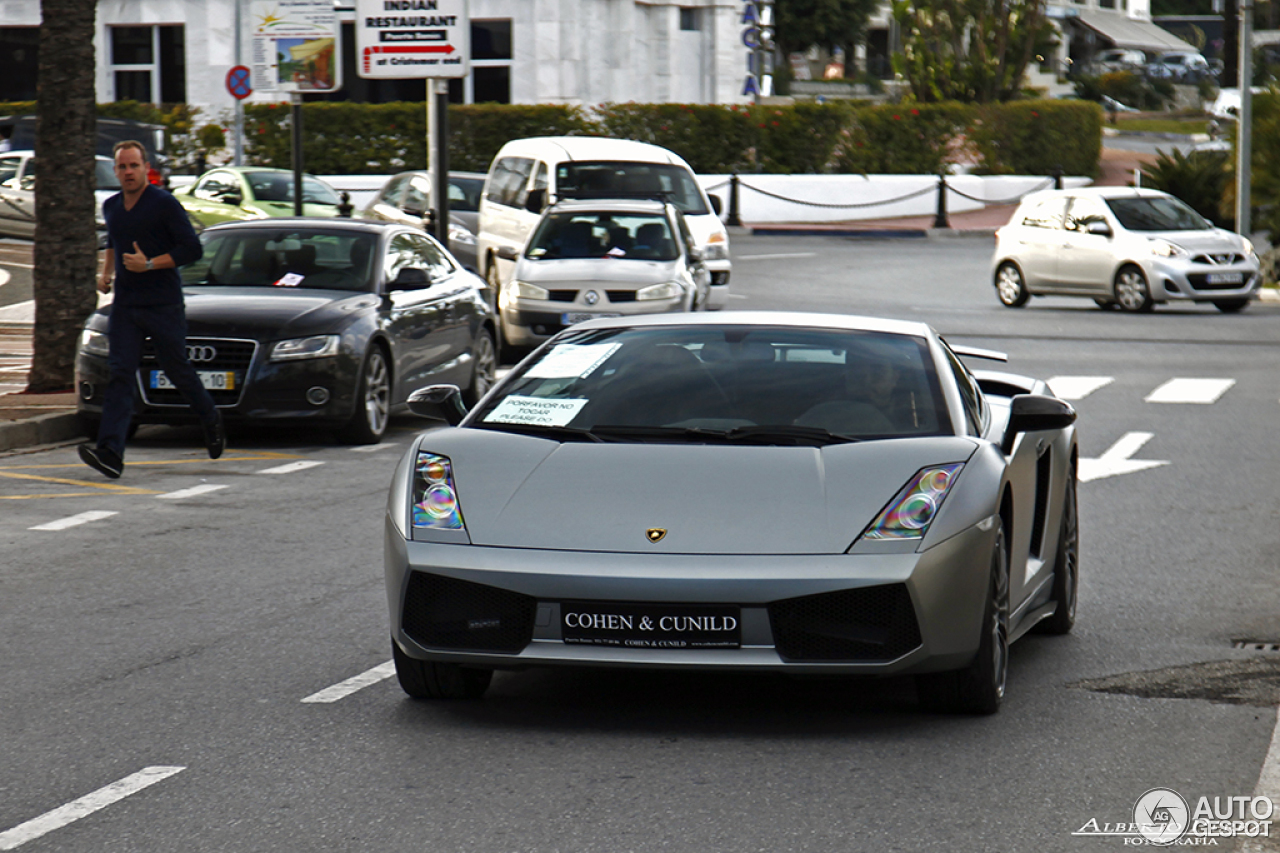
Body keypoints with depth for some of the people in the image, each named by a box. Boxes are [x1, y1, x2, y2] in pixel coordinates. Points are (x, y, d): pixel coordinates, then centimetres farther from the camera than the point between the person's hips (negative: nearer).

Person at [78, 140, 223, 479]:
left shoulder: (164, 204, -9)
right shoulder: (111, 207, 11)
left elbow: (192, 249, -12)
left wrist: (150, 264, -20)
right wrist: (106, 273, 14)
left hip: (163, 304, -5)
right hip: (126, 305, 5)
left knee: (177, 370, 7)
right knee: (120, 374, -8)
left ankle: (211, 420, 36)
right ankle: (110, 452, -19)